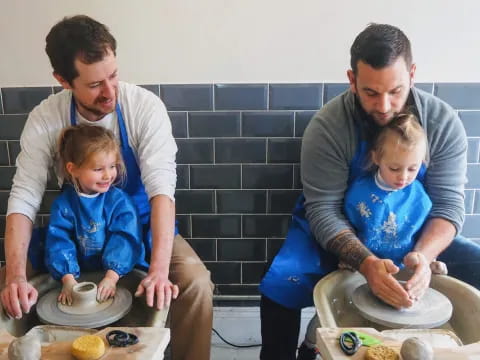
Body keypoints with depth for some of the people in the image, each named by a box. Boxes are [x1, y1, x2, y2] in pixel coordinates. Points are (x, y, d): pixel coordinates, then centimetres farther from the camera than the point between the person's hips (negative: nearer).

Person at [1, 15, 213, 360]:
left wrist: (160, 268, -40)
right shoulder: (44, 119, -15)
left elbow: (161, 186, -29)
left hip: (142, 227, -2)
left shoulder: (146, 107, -21)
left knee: (195, 283, -26)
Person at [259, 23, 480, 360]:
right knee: (279, 285, -26)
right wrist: (367, 264, -39)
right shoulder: (327, 126, -21)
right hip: (337, 230, -2)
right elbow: (324, 210, -22)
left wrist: (422, 256, -35)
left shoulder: (443, 122, -14)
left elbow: (448, 204, -14)